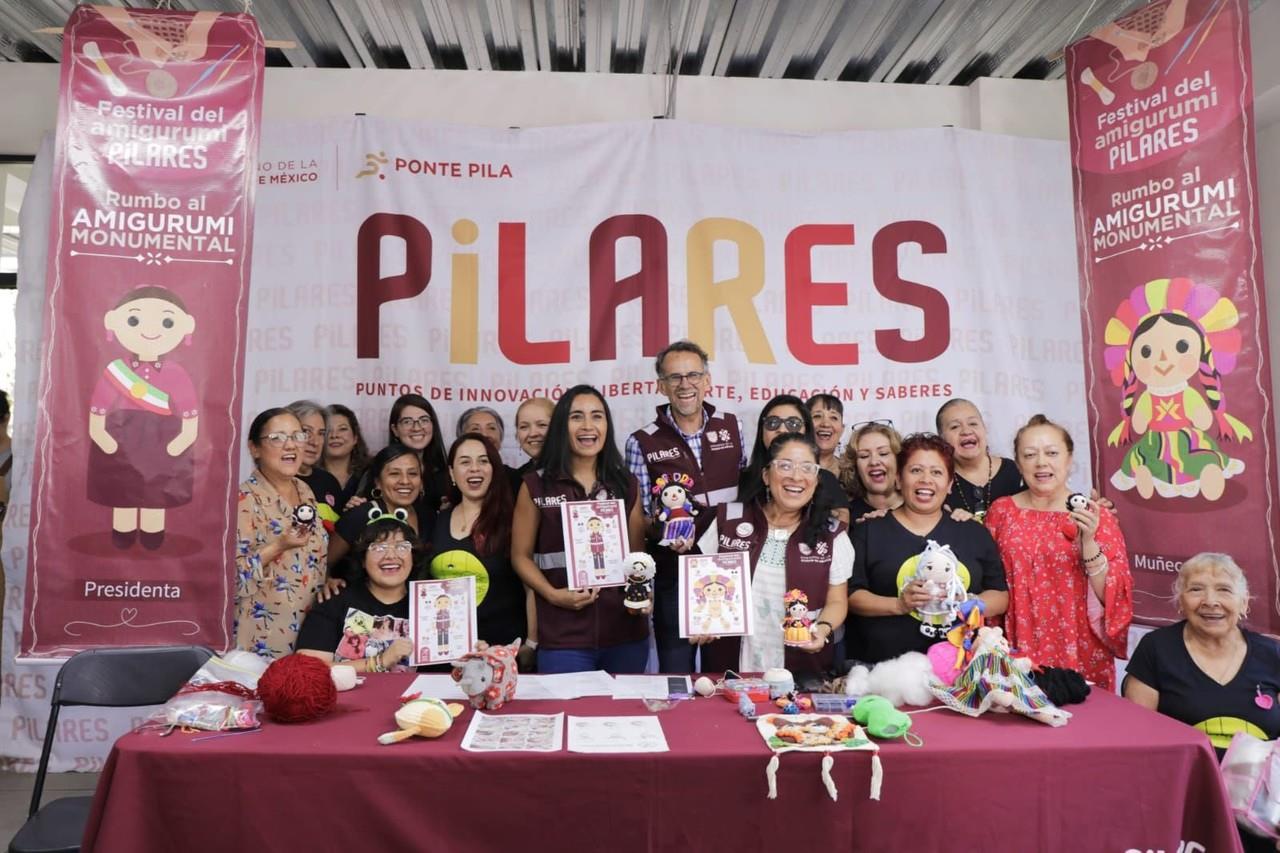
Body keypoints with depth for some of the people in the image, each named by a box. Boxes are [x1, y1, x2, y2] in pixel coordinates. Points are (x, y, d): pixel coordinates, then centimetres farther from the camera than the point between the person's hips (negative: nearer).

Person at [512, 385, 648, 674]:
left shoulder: (626, 484, 9)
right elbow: (521, 555, 3)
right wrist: (552, 594, -13)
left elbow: (638, 553, 11)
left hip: (626, 634, 3)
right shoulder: (536, 485, 2)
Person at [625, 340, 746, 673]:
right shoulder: (642, 443, -4)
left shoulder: (732, 427, 4)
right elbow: (638, 516, -3)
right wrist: (666, 535, -21)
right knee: (676, 673, 9)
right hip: (674, 574, -2)